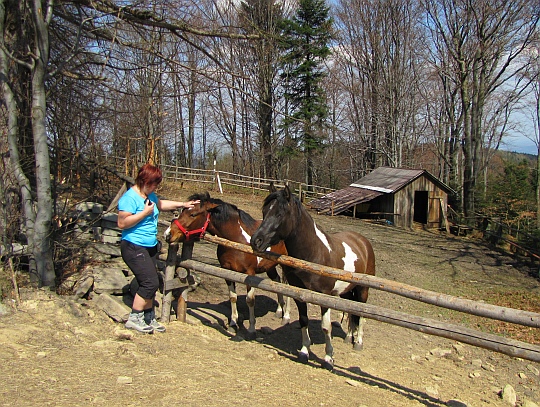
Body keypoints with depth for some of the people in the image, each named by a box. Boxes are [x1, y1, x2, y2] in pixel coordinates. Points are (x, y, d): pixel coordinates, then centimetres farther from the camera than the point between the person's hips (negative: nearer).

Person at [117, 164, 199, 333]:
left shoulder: (150, 195, 10)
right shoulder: (129, 198, -18)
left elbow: (161, 204, 31)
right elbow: (122, 223, -24)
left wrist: (183, 204, 27)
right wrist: (145, 212, -22)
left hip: (151, 247, 9)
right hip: (134, 248, -9)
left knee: (150, 284, 13)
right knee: (150, 283, -13)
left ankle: (149, 318, 25)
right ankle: (134, 319, 0)